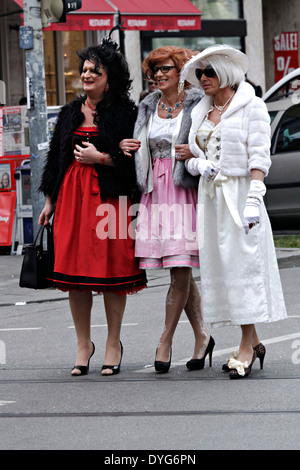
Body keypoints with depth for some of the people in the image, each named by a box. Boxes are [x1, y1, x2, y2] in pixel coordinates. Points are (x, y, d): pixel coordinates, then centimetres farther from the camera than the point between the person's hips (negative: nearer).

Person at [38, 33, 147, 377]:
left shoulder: (124, 113, -1)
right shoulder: (71, 113, 15)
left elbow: (133, 159, -4)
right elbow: (55, 156, 18)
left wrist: (99, 158, -12)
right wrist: (50, 200, 16)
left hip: (110, 197, -4)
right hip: (72, 194, 5)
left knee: (111, 270, -2)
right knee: (75, 271, 3)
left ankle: (114, 343, 11)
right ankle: (83, 345, 14)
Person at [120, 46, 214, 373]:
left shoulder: (196, 104, -1)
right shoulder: (148, 107, 14)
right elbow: (142, 149, 22)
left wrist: (194, 152, -16)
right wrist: (125, 147, 1)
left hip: (185, 191, -5)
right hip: (155, 192, 5)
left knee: (180, 270, -8)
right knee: (181, 273, 7)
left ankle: (165, 340, 0)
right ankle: (201, 337, 17)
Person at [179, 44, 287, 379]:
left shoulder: (251, 107, -4)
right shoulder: (201, 112, 15)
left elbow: (259, 158, -11)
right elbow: (191, 158, 19)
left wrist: (253, 200, -20)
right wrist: (199, 165, -5)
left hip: (239, 195, -7)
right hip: (210, 197, 7)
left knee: (243, 265, -8)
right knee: (219, 268, 5)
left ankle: (246, 348, -6)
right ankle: (254, 343, 14)